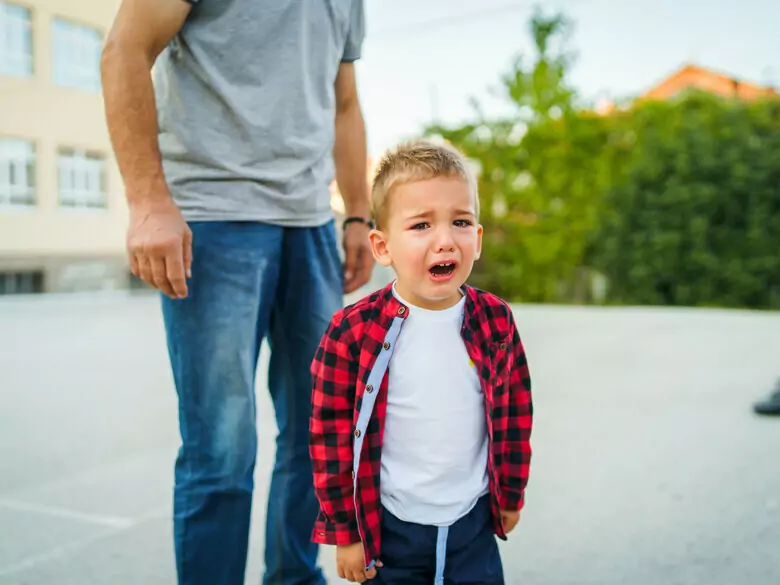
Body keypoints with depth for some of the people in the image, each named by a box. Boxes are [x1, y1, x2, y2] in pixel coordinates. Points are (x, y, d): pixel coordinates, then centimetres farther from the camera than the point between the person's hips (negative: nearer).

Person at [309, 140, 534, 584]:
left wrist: (511, 495, 13)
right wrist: (345, 530, -4)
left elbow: (516, 413, 6)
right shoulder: (353, 331, -16)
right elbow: (330, 436, -9)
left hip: (473, 522, 3)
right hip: (390, 530, -2)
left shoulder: (496, 321, -7)